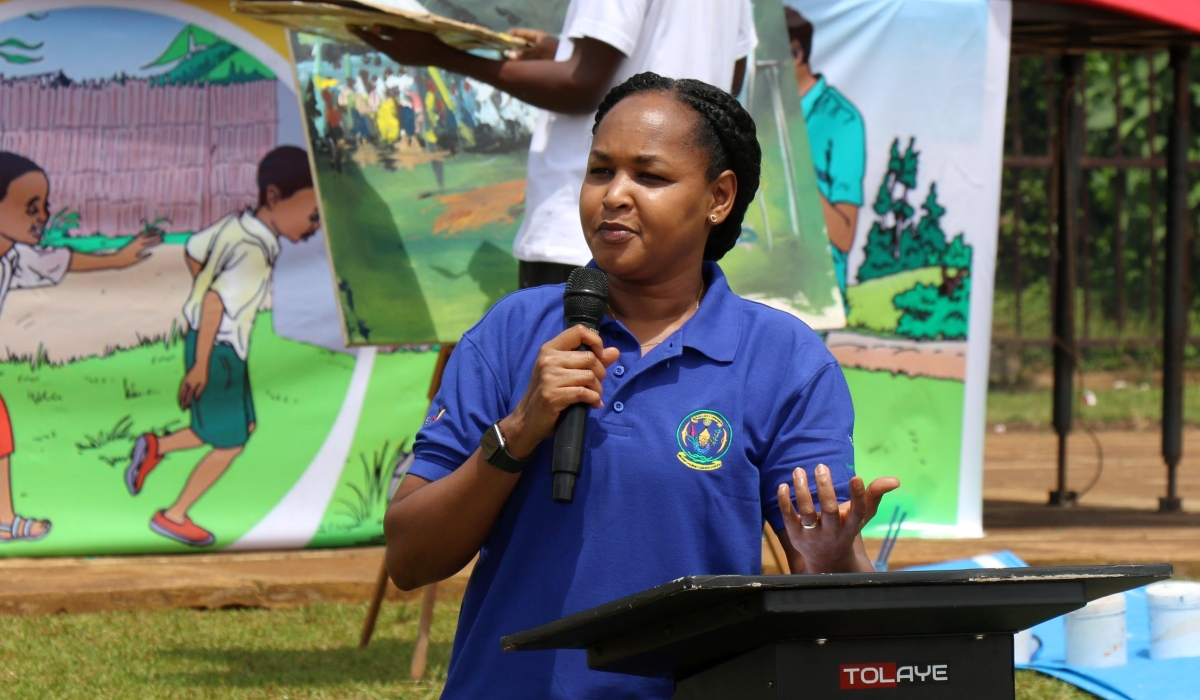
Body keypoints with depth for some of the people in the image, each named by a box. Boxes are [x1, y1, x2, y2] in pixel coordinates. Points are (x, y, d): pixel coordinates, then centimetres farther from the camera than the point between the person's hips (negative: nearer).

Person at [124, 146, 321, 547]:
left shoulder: (235, 225, -4)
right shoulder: (255, 256, -29)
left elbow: (193, 251, 12)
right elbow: (215, 302, -35)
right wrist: (201, 366, -27)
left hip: (213, 342, 9)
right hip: (219, 352, -9)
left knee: (242, 426, 22)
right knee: (230, 444, 7)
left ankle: (156, 448, 22)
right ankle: (174, 517, 19)